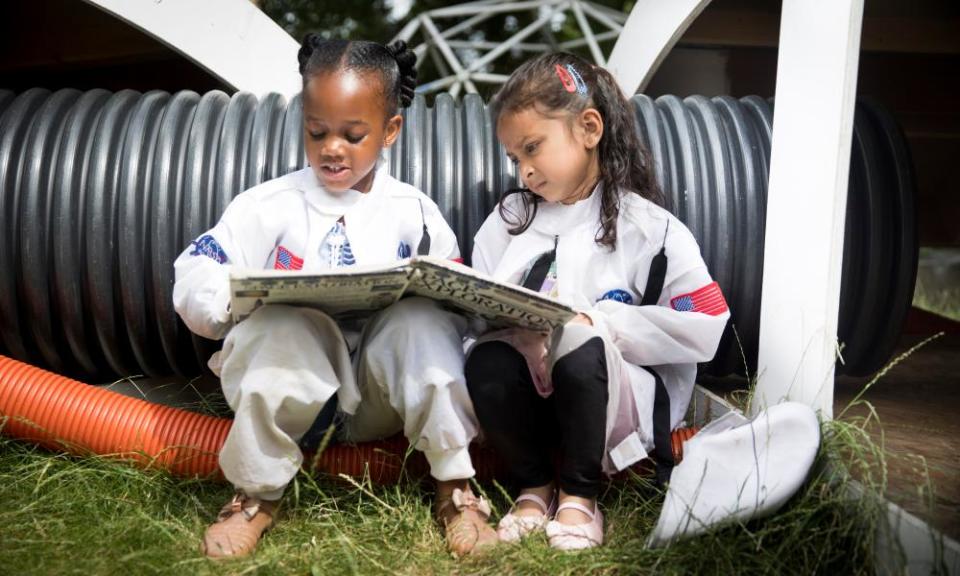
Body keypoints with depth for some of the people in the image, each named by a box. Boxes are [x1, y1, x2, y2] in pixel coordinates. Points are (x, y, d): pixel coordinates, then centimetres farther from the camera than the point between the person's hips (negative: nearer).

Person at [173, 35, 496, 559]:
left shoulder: (414, 213, 5)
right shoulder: (271, 205, 3)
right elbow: (192, 280, -3)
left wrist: (421, 309, -20)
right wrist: (241, 299, -25)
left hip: (383, 389, 1)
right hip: (292, 387, 0)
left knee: (422, 321, -29)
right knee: (285, 326, -33)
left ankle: (455, 489, -19)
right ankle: (256, 496, -17)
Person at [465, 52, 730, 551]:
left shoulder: (649, 228, -4)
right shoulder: (508, 218, 10)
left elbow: (704, 329, -12)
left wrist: (597, 321, -17)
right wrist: (518, 326, -18)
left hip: (624, 395, -3)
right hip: (531, 390, 3)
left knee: (581, 352, -35)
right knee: (486, 361, -28)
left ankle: (578, 495, -8)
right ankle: (534, 485, -1)